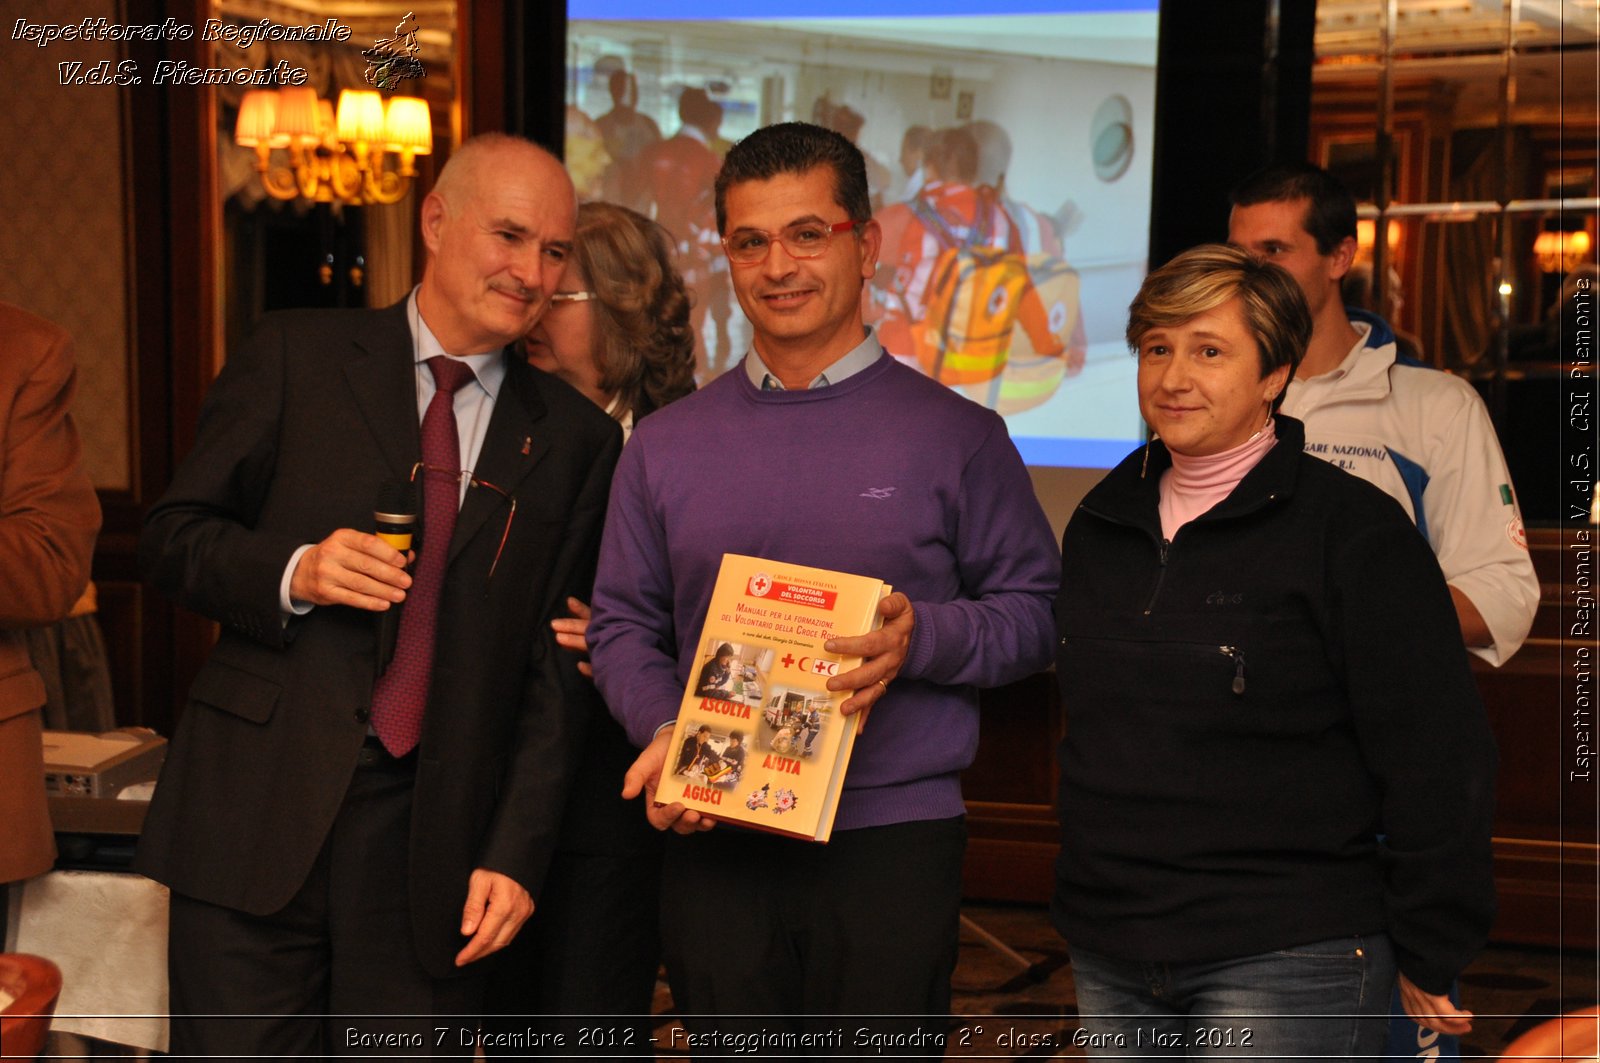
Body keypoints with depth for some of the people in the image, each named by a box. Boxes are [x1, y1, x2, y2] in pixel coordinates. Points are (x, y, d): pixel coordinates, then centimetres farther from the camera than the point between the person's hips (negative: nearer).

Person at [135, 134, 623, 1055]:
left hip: (435, 844, 1)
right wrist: (292, 572, -14)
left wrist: (516, 854, -3)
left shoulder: (575, 439, 8)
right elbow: (173, 534, 6)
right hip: (260, 815, -1)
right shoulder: (298, 356, 5)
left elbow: (558, 666, 5)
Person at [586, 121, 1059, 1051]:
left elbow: (1038, 612, 2)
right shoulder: (665, 447, 9)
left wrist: (924, 638, -17)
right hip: (714, 844, 3)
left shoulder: (956, 435, 1)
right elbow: (624, 624, 12)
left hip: (891, 841, -2)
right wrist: (662, 728, -7)